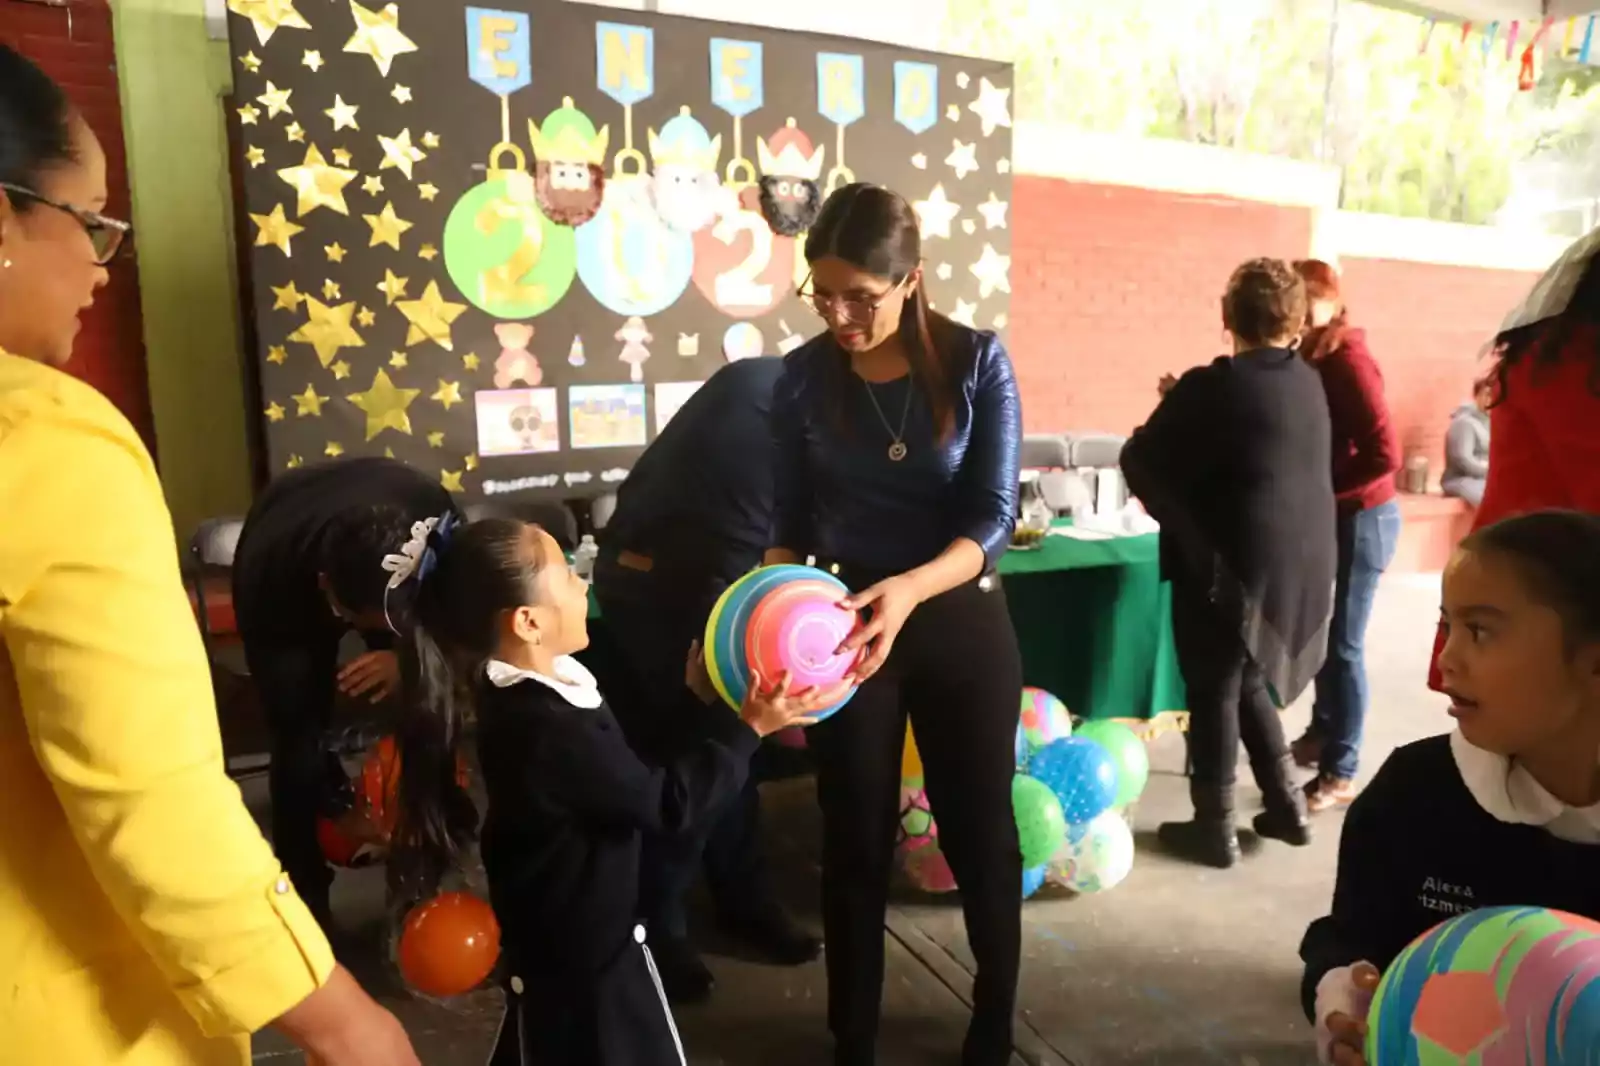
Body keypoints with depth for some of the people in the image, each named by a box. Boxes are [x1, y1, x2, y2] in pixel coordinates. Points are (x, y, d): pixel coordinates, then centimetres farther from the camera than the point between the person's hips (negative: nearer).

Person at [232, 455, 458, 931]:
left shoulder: (436, 518, -39)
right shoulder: (267, 572, -40)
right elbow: (292, 721, -26)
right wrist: (338, 805, -21)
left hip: (389, 577, 2)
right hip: (290, 582, -1)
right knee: (299, 742, -11)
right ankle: (307, 908, 7)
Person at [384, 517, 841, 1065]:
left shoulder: (530, 698, -4)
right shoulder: (548, 731, -36)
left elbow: (627, 766, 9)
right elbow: (665, 802, -26)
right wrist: (748, 728, -21)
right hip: (578, 950, -9)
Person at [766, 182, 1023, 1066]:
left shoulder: (975, 362, -10)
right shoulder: (804, 377, -4)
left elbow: (993, 517, -15)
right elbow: (790, 519, 1)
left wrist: (907, 592, -31)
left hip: (959, 621, -1)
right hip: (846, 625, 1)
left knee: (980, 827, 14)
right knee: (854, 839, 12)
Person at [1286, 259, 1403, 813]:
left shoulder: (1348, 360, -18)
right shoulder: (1313, 360, 5)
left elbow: (1384, 454, -23)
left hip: (1360, 519, -8)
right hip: (1328, 517, 8)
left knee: (1343, 643, 0)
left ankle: (1340, 772, 12)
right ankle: (1322, 732, 36)